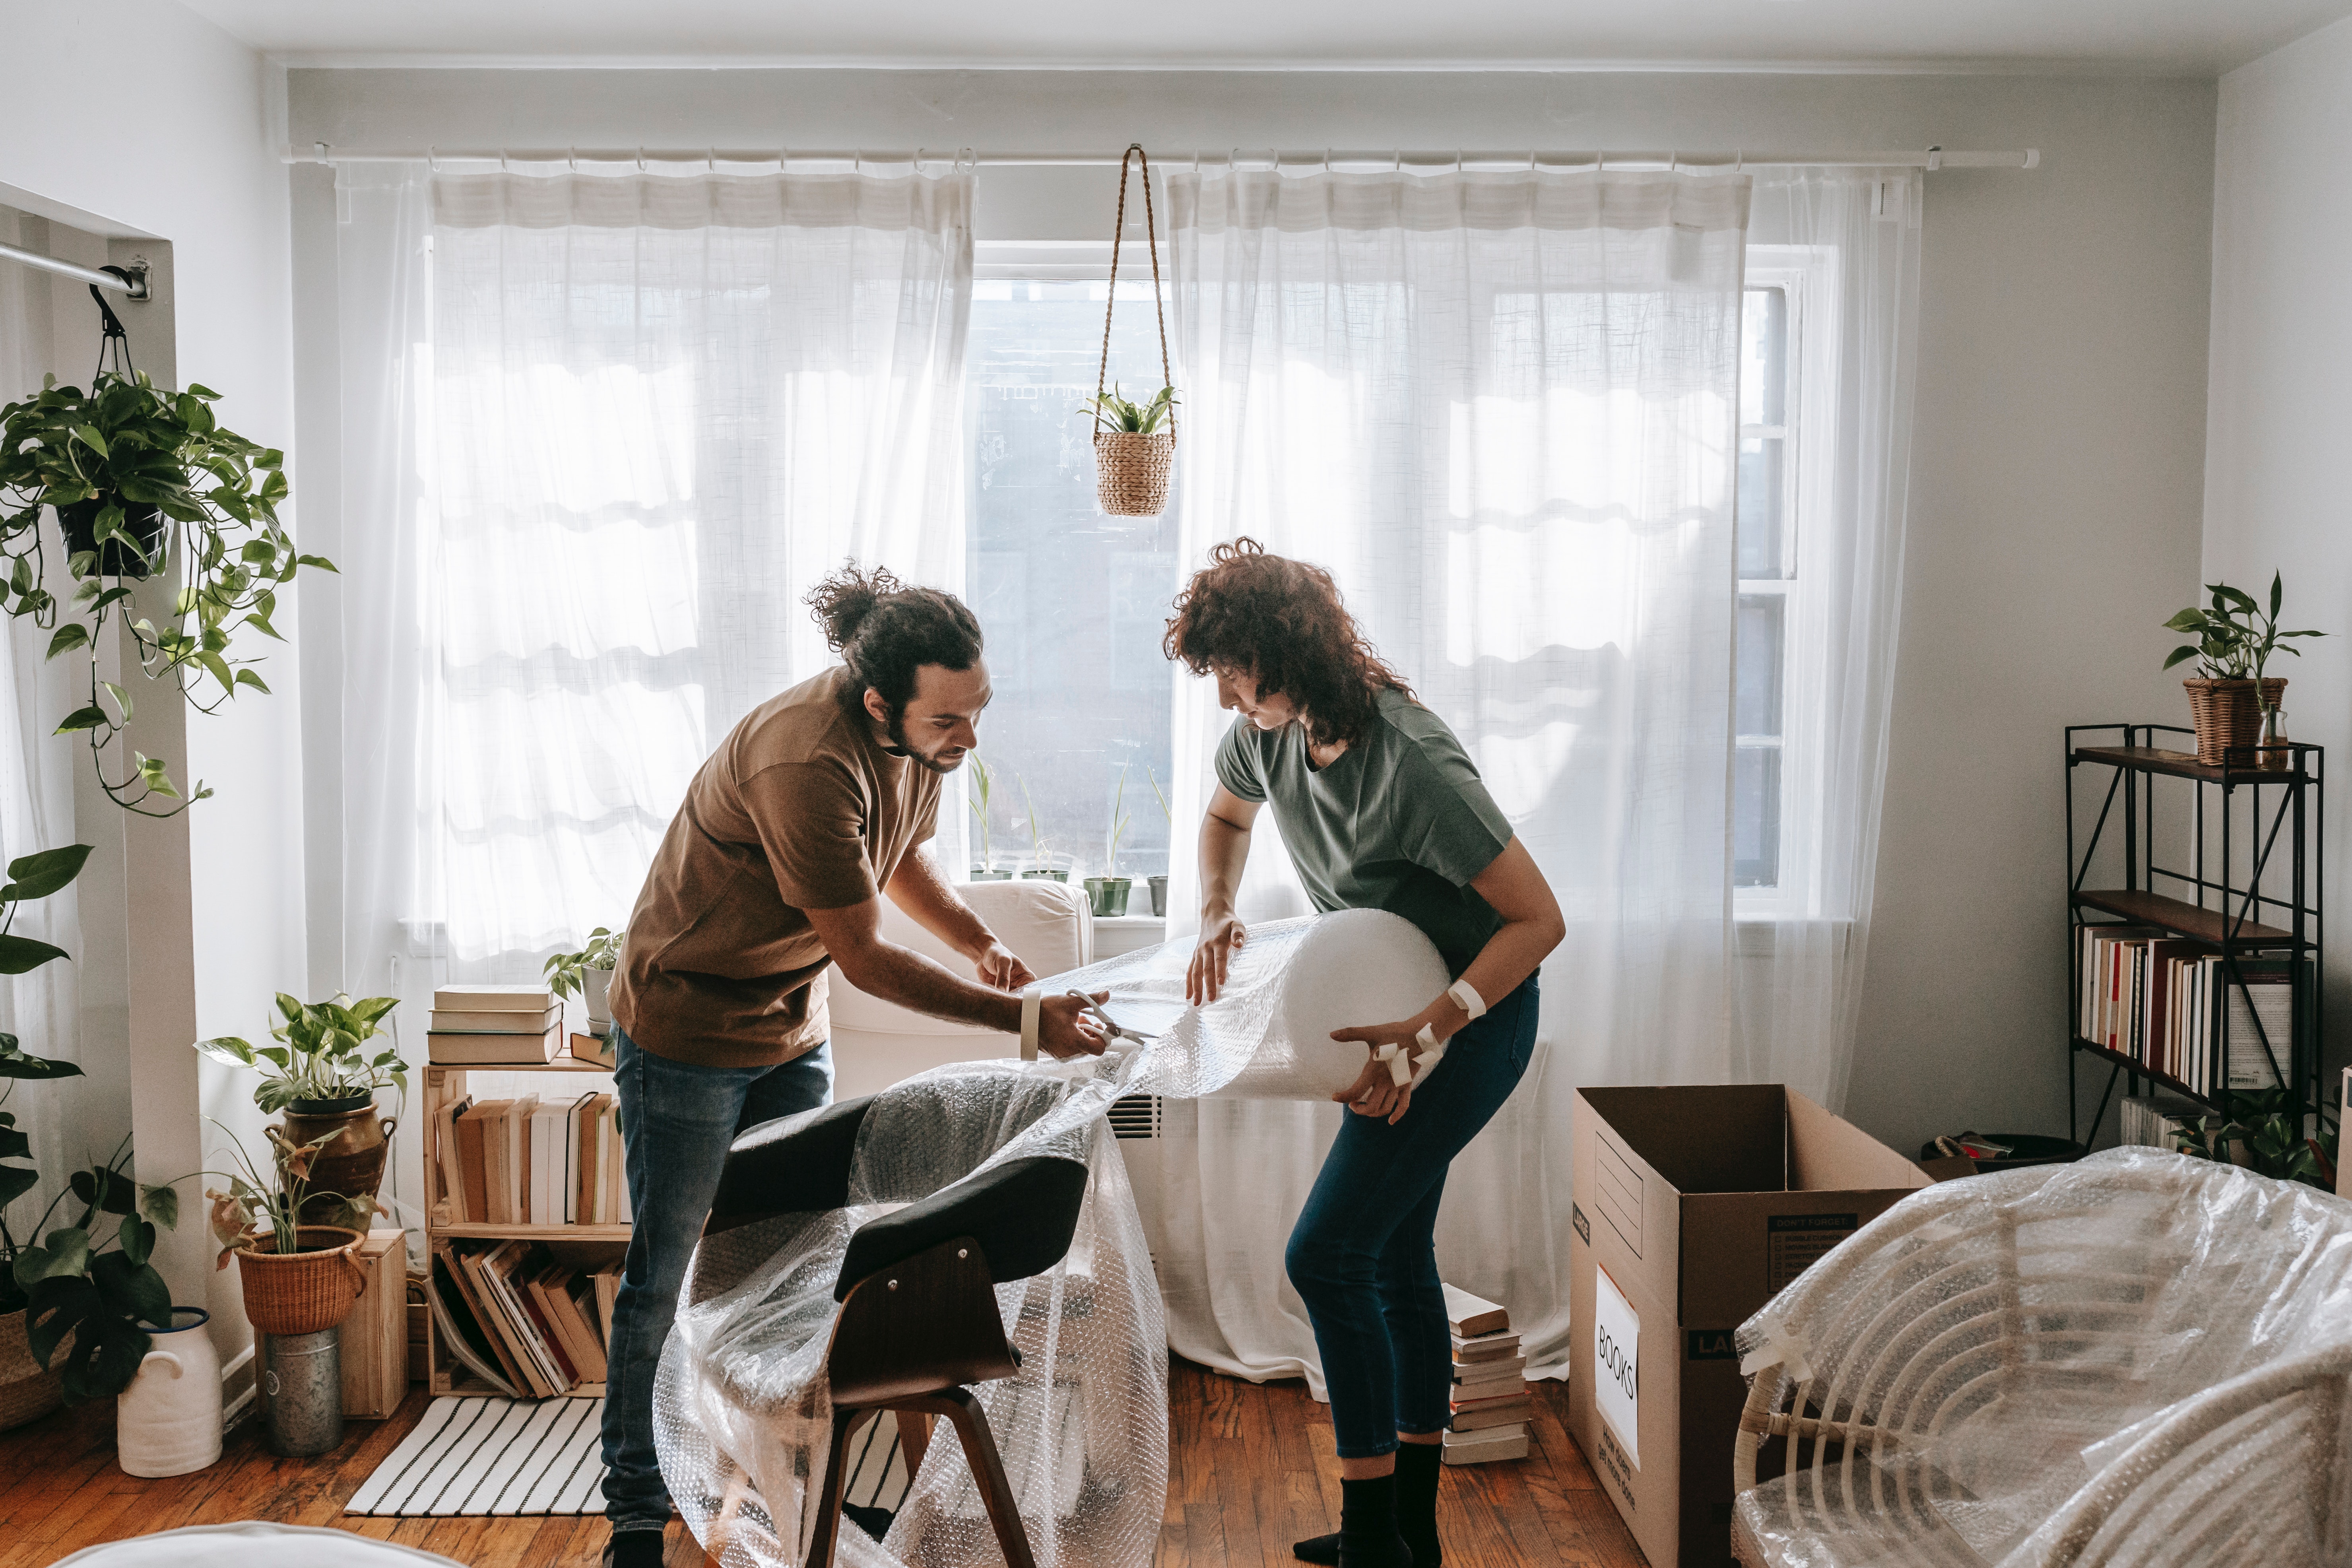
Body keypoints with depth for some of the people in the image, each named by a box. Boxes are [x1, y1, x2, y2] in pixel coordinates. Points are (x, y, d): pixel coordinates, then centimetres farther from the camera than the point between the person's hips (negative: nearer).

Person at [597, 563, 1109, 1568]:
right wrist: (1019, 1019, -26)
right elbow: (863, 959, -29)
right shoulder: (807, 764, -34)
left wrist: (981, 944, -7)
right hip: (686, 1032, -7)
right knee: (670, 1279, 4)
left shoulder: (921, 737, -9)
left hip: (791, 1032, 7)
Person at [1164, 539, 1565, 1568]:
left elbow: (1540, 920, -28)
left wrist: (1422, 1033, -34)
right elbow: (1224, 816, 17)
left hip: (1475, 1014, -8)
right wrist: (1214, 916, -2)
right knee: (1396, 1255, 14)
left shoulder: (1410, 764, -32)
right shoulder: (1269, 731, -8)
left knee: (1326, 1255, -10)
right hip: (1389, 1011, 8)